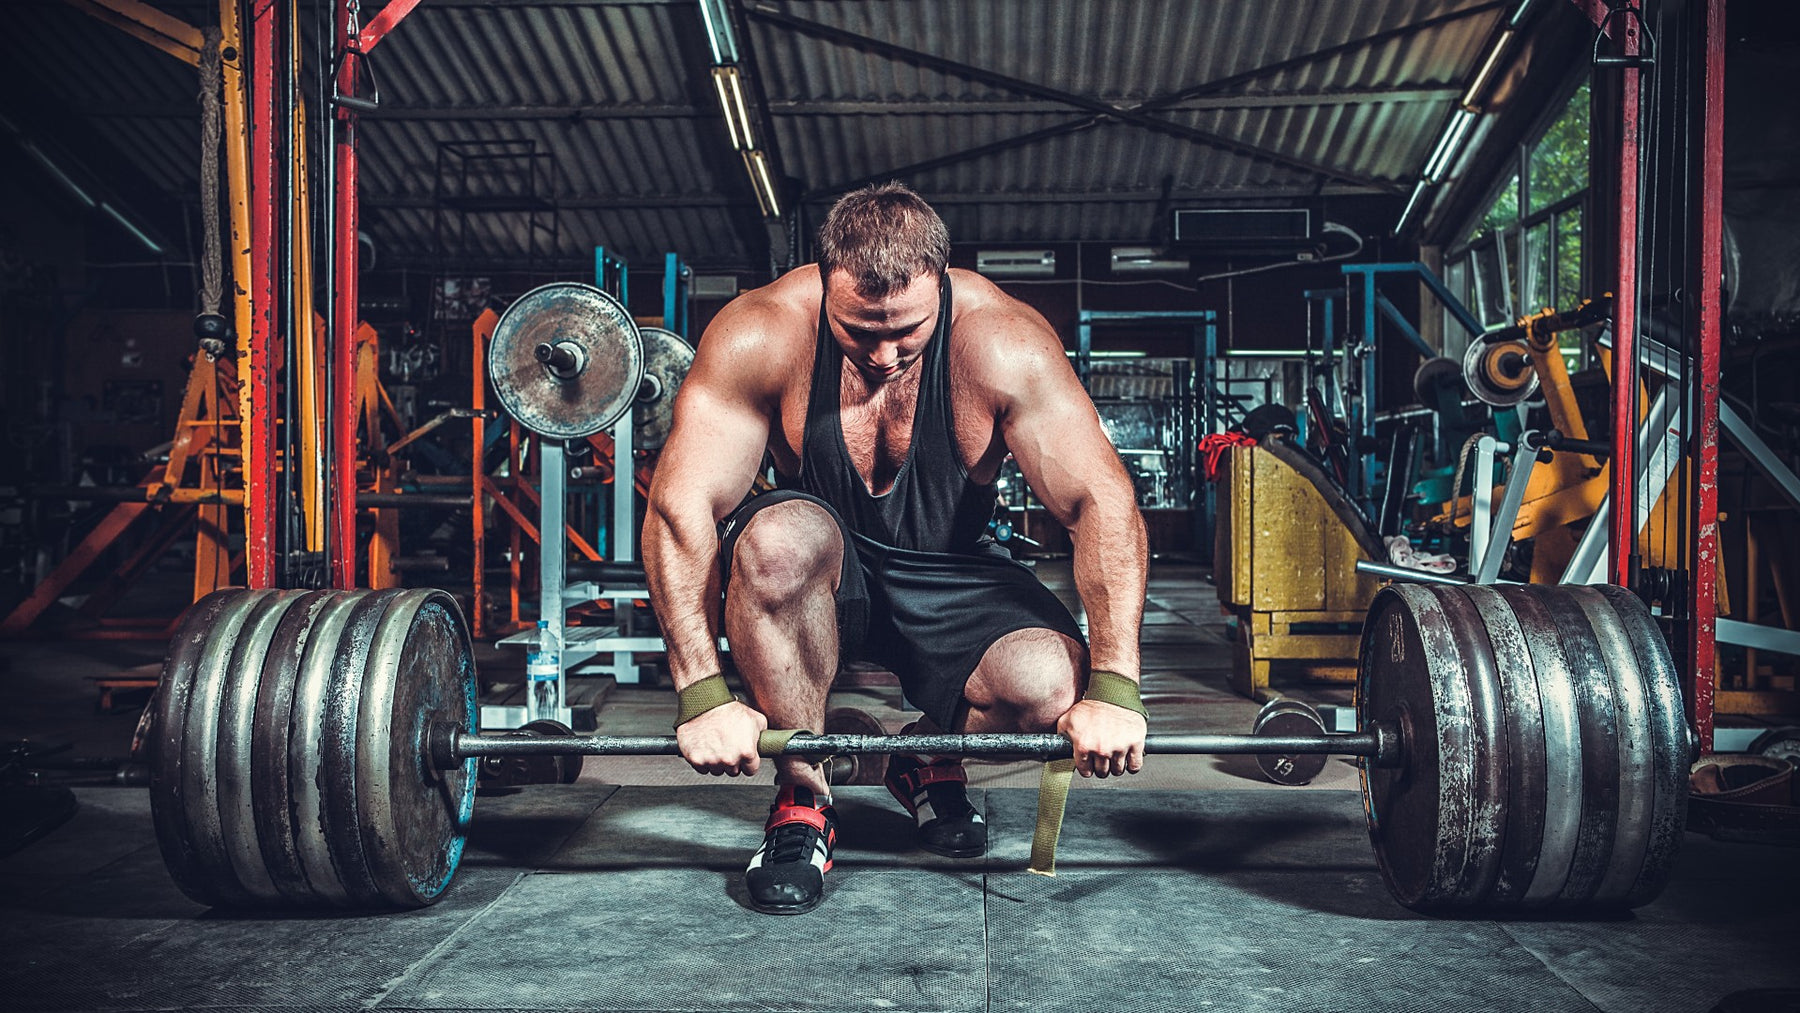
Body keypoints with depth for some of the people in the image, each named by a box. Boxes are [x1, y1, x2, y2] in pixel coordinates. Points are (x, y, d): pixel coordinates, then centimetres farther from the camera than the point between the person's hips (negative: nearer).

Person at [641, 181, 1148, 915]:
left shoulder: (1001, 340, -22)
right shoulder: (763, 332, -22)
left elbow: (1101, 503, -23)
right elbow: (680, 504, -25)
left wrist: (1113, 688, -32)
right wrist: (702, 694, -33)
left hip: (949, 578, 1)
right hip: (814, 578, 0)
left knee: (1052, 686, -27)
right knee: (781, 539, -36)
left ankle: (932, 760, 10)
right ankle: (802, 799, -13)